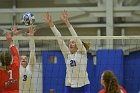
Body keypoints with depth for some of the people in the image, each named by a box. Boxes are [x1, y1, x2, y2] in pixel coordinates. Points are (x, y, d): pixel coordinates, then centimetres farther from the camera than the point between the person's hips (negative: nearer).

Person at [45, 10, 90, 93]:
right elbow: (59, 39, 0)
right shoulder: (67, 54, 9)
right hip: (69, 86, 4)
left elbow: (76, 37, -14)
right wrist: (51, 24, -7)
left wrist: (67, 22, -24)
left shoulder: (82, 53, -1)